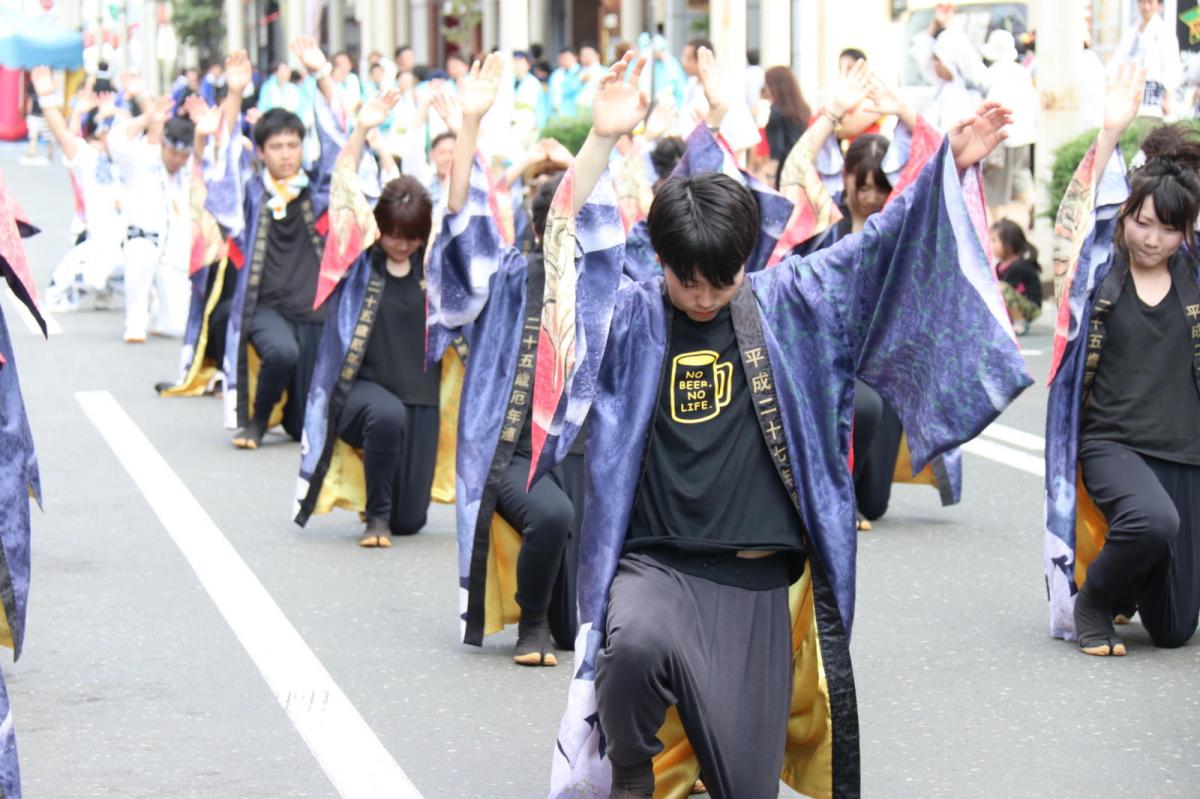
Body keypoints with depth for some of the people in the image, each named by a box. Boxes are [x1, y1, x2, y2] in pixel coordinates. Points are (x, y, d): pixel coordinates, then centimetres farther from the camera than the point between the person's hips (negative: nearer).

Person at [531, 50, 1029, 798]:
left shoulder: (786, 306, 6)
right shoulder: (633, 317, 0)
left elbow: (879, 249, 7)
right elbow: (580, 248, -12)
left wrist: (950, 168, -2)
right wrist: (603, 141, -23)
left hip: (758, 581, 2)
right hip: (656, 566, -2)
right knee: (635, 646, -37)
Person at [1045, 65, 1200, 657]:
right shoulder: (1100, 270, -2)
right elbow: (1081, 210, -13)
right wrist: (1110, 135, -22)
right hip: (1109, 441, -3)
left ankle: (1127, 579, 42)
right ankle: (1091, 604, -7)